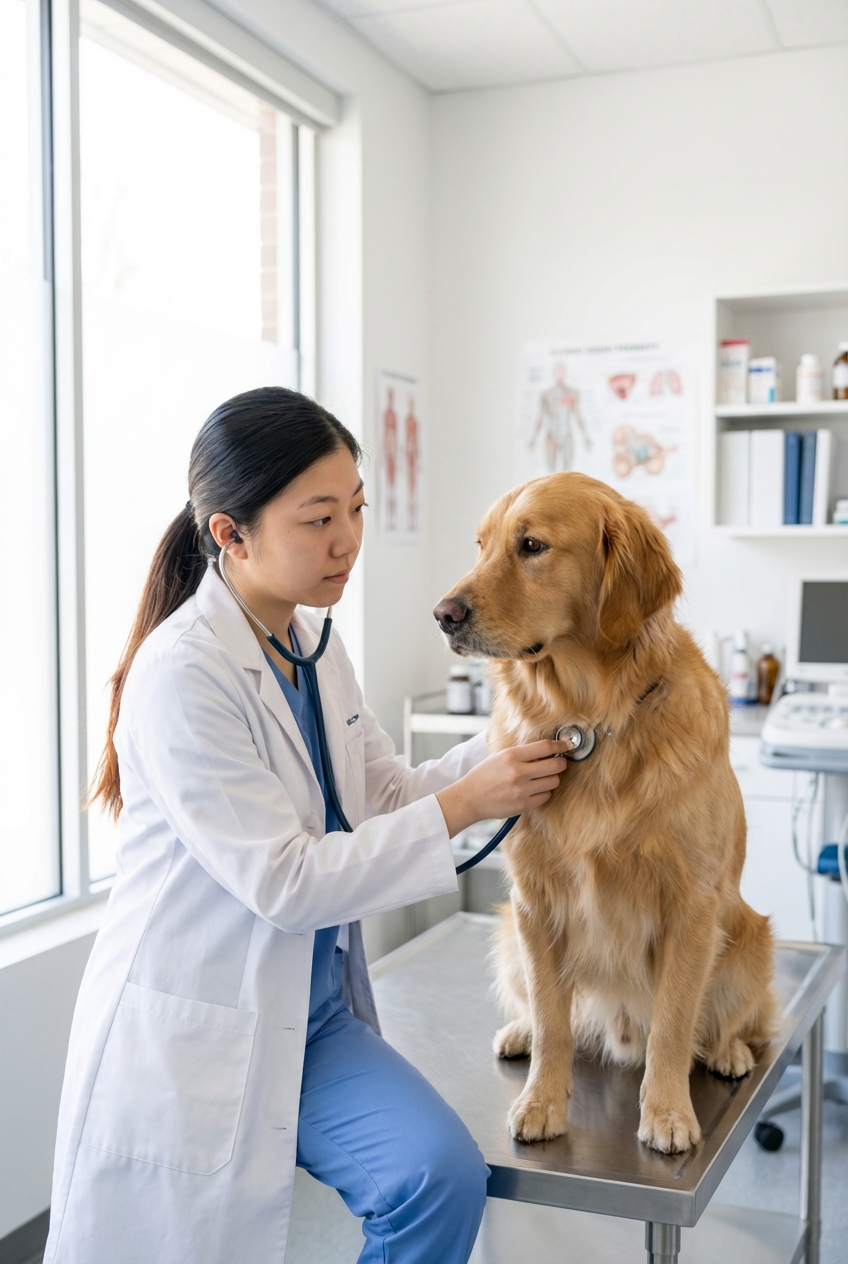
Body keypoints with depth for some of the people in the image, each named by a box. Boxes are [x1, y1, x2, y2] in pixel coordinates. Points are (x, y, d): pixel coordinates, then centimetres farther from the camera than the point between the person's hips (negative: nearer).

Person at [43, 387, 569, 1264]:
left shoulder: (312, 642, 2)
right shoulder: (183, 673, -22)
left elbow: (384, 795, 8)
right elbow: (283, 883, -23)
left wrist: (505, 752, -7)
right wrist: (461, 806, -21)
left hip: (312, 1012, 6)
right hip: (191, 1030, -6)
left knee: (442, 1175, -11)